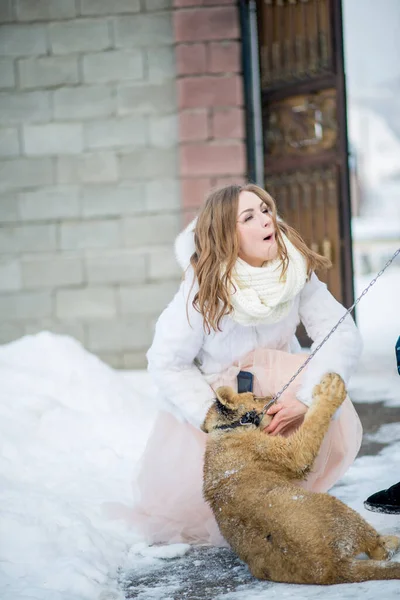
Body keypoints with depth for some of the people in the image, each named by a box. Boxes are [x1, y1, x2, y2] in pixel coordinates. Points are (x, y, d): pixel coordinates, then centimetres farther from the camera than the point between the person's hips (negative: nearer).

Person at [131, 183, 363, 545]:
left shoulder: (297, 272, -21)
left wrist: (305, 397, -39)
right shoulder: (203, 291, -27)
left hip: (281, 383, 2)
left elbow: (343, 336, -25)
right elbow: (167, 363, -20)